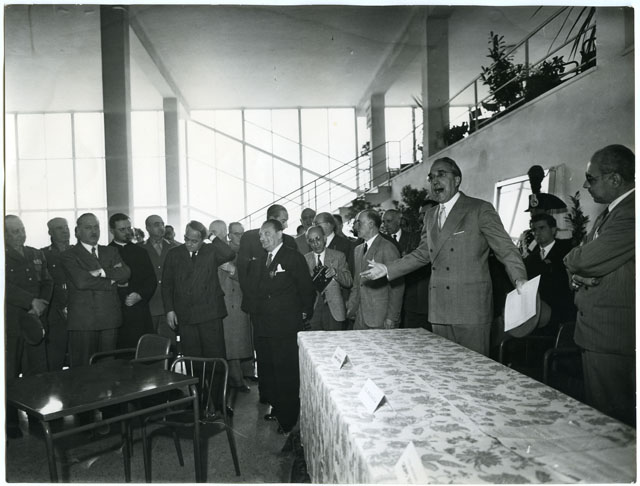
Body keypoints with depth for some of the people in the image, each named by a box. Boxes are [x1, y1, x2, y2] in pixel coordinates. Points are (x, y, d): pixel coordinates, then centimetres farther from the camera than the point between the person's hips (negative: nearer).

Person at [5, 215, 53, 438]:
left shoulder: (36, 255, 11)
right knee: (9, 376, 7)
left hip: (33, 324, 4)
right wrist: (32, 302, -17)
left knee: (37, 374, 8)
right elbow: (6, 288, -17)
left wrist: (40, 307, -6)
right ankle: (11, 424, 19)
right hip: (9, 327, -4)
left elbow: (47, 283, 9)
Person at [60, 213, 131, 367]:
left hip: (110, 319, 4)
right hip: (83, 321, -3)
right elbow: (81, 281, -14)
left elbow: (125, 274, 0)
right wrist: (111, 279, -7)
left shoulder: (111, 252, 16)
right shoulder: (69, 255, 2)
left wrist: (102, 272, -12)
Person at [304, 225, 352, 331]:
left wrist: (335, 273, -17)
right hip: (312, 310, 1)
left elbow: (349, 283, 1)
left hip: (334, 310, -1)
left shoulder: (338, 256, 5)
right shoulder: (304, 259, 10)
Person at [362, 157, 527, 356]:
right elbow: (422, 254, 20)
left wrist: (519, 279, -23)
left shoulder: (480, 209, -4)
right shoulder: (430, 215, 16)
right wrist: (387, 269, 14)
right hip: (439, 310, 6)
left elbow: (505, 248, -7)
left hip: (471, 309, -6)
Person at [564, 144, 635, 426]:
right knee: (597, 414, 18)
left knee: (613, 419, 0)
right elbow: (579, 265, 19)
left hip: (614, 337, -10)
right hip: (594, 333, 10)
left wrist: (571, 260, -1)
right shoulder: (607, 214, 17)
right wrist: (577, 275, -5)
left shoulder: (631, 213, -17)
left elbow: (590, 259, -24)